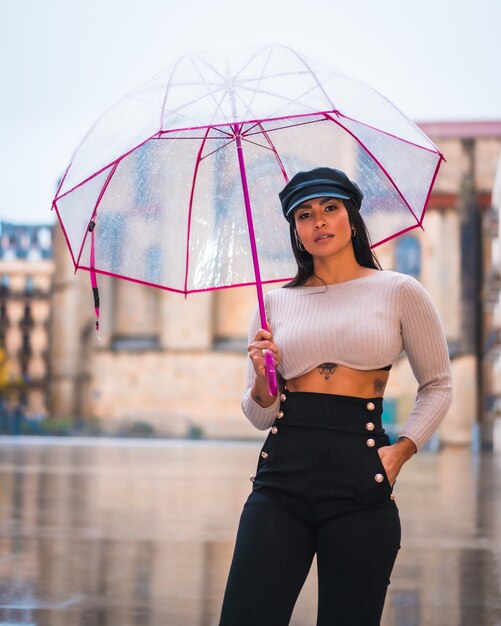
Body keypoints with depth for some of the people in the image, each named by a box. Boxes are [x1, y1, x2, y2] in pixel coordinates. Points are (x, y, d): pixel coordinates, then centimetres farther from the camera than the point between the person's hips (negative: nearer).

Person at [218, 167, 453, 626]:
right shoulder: (276, 303, 12)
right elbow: (260, 415, 14)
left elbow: (438, 386, 10)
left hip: (360, 480, -2)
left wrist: (402, 449, -4)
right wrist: (262, 379, -7)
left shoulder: (399, 291, 5)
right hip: (282, 475, 2)